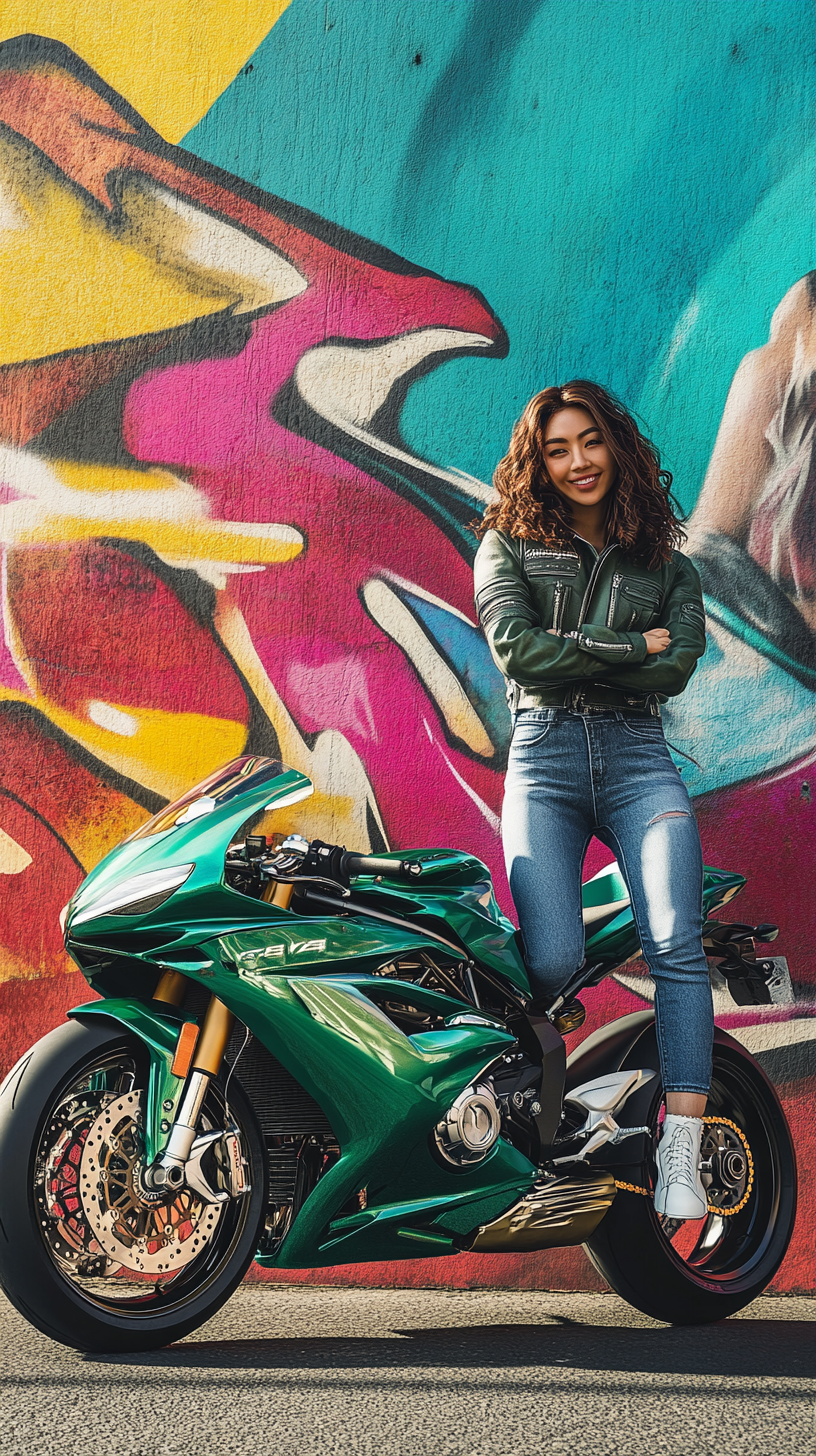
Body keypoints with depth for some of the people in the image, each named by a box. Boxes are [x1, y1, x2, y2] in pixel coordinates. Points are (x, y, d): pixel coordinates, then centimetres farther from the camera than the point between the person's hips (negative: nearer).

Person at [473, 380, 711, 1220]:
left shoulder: (668, 566, 18)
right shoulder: (508, 546, 12)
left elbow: (674, 670, 1)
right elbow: (517, 651, -5)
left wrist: (565, 656, -3)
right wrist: (630, 648, -2)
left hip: (637, 758, 2)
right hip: (544, 760, -2)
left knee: (676, 946, -18)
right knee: (555, 959, -18)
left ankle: (679, 1160, -19)